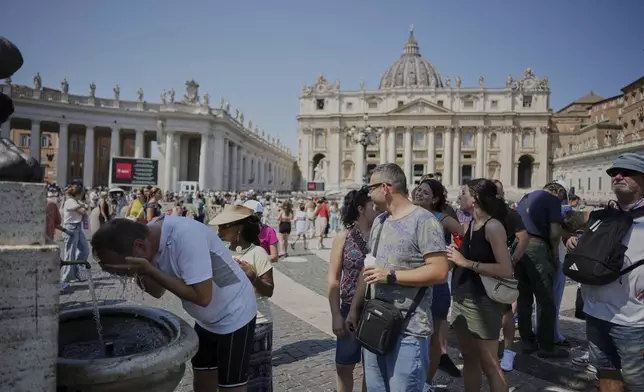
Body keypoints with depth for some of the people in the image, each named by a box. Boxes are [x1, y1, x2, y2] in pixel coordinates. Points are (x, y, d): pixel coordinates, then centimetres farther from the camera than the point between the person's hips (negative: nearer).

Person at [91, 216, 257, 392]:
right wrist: (139, 272, -18)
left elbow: (202, 297, -32)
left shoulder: (185, 236, -32)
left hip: (234, 316, -8)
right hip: (207, 319, 8)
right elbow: (158, 291, 3)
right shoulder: (151, 239, -7)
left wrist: (149, 270, -30)